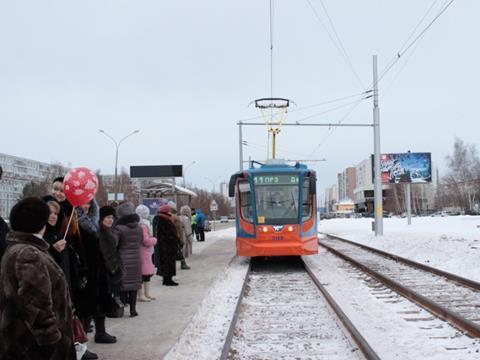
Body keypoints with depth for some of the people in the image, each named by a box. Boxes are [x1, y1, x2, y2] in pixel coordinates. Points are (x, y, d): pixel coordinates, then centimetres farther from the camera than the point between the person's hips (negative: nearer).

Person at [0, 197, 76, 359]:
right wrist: (52, 339, -23)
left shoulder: (16, 250, 12)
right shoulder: (29, 255, -22)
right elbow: (36, 306, -27)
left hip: (24, 339, 10)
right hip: (32, 344, -10)